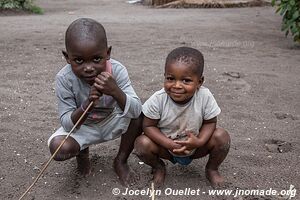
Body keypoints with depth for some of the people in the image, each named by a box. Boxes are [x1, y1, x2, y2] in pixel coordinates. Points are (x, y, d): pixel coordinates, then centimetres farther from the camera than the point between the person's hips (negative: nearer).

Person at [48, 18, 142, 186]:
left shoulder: (117, 70, -26)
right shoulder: (64, 79, -27)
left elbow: (136, 111, -29)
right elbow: (67, 123, -23)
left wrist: (116, 92, -49)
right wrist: (86, 106, -43)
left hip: (112, 122, 1)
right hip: (82, 126, -1)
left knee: (140, 117, -25)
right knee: (59, 148, -29)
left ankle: (121, 160, 0)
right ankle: (82, 152, 11)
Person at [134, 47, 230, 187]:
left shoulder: (205, 97, -24)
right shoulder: (157, 100, -26)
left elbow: (210, 122, -11)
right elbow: (148, 126, -16)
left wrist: (199, 142, -31)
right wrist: (170, 144, -29)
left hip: (195, 147, 1)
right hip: (167, 145, 0)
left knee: (222, 136, -22)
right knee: (141, 143, -26)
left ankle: (212, 169, 10)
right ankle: (158, 168, 9)